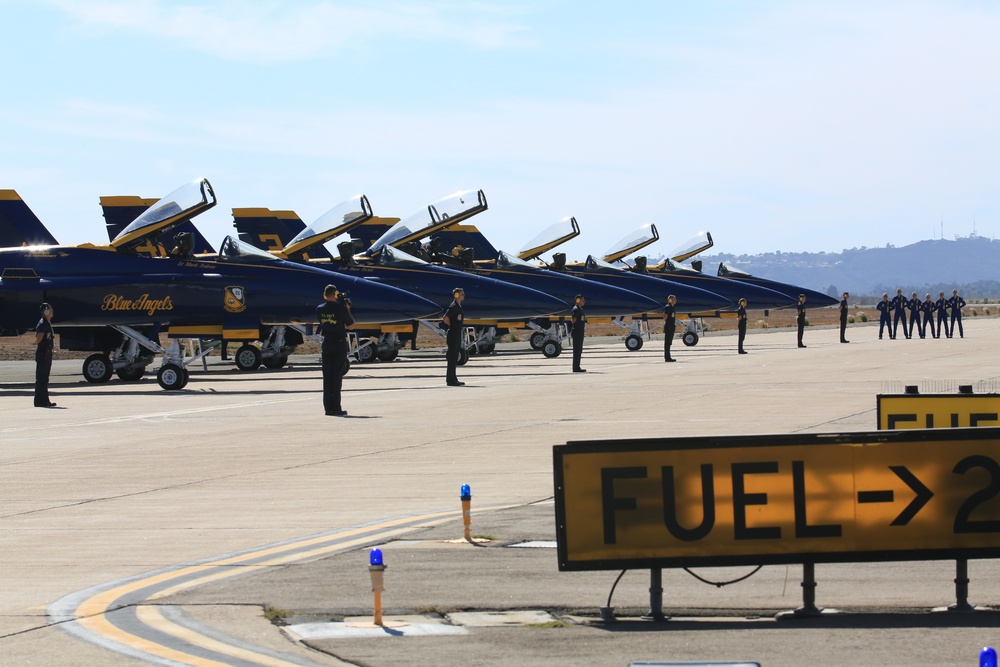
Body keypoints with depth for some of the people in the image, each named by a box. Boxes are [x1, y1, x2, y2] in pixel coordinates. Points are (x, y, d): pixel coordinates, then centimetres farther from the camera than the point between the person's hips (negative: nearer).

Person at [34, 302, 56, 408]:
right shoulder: (42, 324, -15)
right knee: (41, 378, -6)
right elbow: (38, 340, -22)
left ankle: (44, 400, 19)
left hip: (47, 354, 10)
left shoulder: (48, 324, 16)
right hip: (42, 354, -10)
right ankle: (39, 401, -5)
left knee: (45, 379, 14)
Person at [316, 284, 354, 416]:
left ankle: (328, 408, 7)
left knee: (327, 377, 8)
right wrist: (347, 309, 5)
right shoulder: (340, 309, -13)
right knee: (337, 376, -2)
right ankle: (336, 408, -4)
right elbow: (351, 325, -4)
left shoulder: (319, 309, 1)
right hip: (339, 344, -4)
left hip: (326, 344, 4)